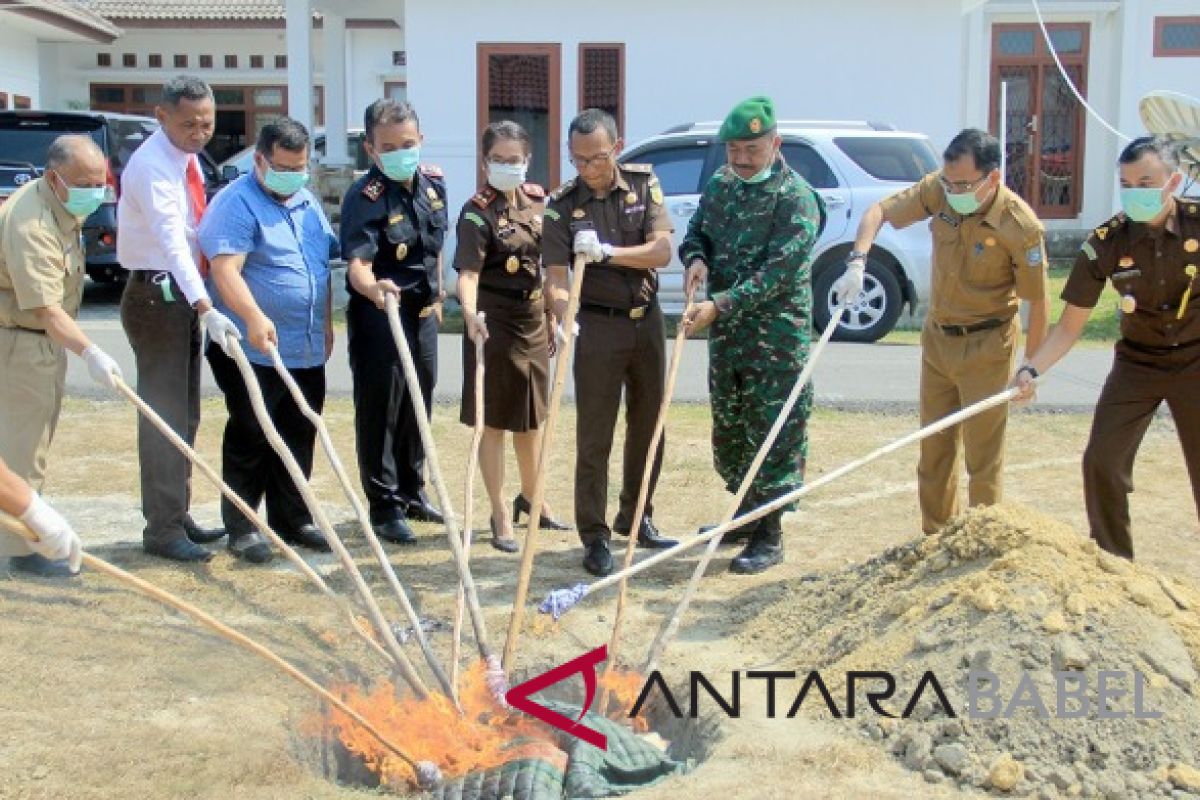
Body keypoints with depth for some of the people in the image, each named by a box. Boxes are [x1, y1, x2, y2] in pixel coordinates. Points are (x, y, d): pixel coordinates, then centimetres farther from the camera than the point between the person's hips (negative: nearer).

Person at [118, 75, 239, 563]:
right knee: (165, 413, -6)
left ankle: (175, 516, 23)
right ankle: (163, 529, 1)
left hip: (183, 294, 9)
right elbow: (172, 242, -32)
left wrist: (200, 304, 11)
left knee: (184, 415, 13)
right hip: (156, 296, -9)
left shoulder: (186, 159, 10)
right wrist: (206, 308, -43)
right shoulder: (152, 167, -19)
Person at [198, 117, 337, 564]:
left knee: (299, 439, 12)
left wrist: (326, 324, 20)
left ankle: (292, 519, 23)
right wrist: (254, 317, -37)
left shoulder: (308, 203, 15)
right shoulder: (237, 203, -10)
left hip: (307, 351, 7)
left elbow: (324, 266, 24)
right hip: (252, 349, -7)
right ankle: (241, 527, 9)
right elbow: (225, 269, -23)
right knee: (249, 438, -1)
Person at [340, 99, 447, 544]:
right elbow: (358, 262, -31)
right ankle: (385, 506, 13)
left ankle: (412, 492, 33)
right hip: (378, 314, -7)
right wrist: (373, 287, -51)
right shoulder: (365, 197, -20)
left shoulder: (433, 182, 2)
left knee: (418, 406, 17)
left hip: (422, 311, 7)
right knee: (380, 411, 1)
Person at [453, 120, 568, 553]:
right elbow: (468, 272, -26)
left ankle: (530, 498, 38)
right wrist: (470, 312, -44)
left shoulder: (537, 199, 5)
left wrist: (553, 314, 14)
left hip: (534, 317, 6)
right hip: (494, 322, -6)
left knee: (532, 416, 19)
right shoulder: (477, 212, -14)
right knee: (494, 420, 2)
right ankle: (501, 517, 12)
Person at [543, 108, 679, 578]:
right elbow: (556, 275, -16)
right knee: (594, 437, -2)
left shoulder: (643, 183, -2)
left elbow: (662, 252, -11)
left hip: (647, 320, 3)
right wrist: (563, 316, -35)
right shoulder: (562, 205, -8)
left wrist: (605, 252, -22)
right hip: (599, 327, -3)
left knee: (648, 427, 14)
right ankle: (594, 535, 7)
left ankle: (636, 518, 31)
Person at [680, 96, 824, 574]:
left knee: (773, 435, -1)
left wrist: (720, 305, -28)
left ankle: (769, 536, 8)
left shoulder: (795, 197, -14)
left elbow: (777, 271, -22)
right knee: (728, 430, 16)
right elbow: (696, 232, 16)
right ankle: (746, 514, 34)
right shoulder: (719, 185, 8)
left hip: (776, 338, -7)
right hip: (725, 333, 7)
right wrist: (696, 258, -9)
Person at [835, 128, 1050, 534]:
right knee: (934, 450, 14)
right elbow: (879, 211, 0)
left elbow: (1038, 302, -14)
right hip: (936, 338, 5)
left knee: (982, 455, 1)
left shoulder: (1020, 224, -22)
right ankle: (934, 540, 28)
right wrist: (857, 261, -17)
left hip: (986, 347, -5)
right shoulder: (939, 189, -10)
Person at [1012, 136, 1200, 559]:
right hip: (1138, 362, 1)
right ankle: (1113, 562, 14)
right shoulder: (1105, 243, -15)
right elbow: (1070, 325, -11)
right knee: (1102, 460, -5)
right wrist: (1032, 369, -25)